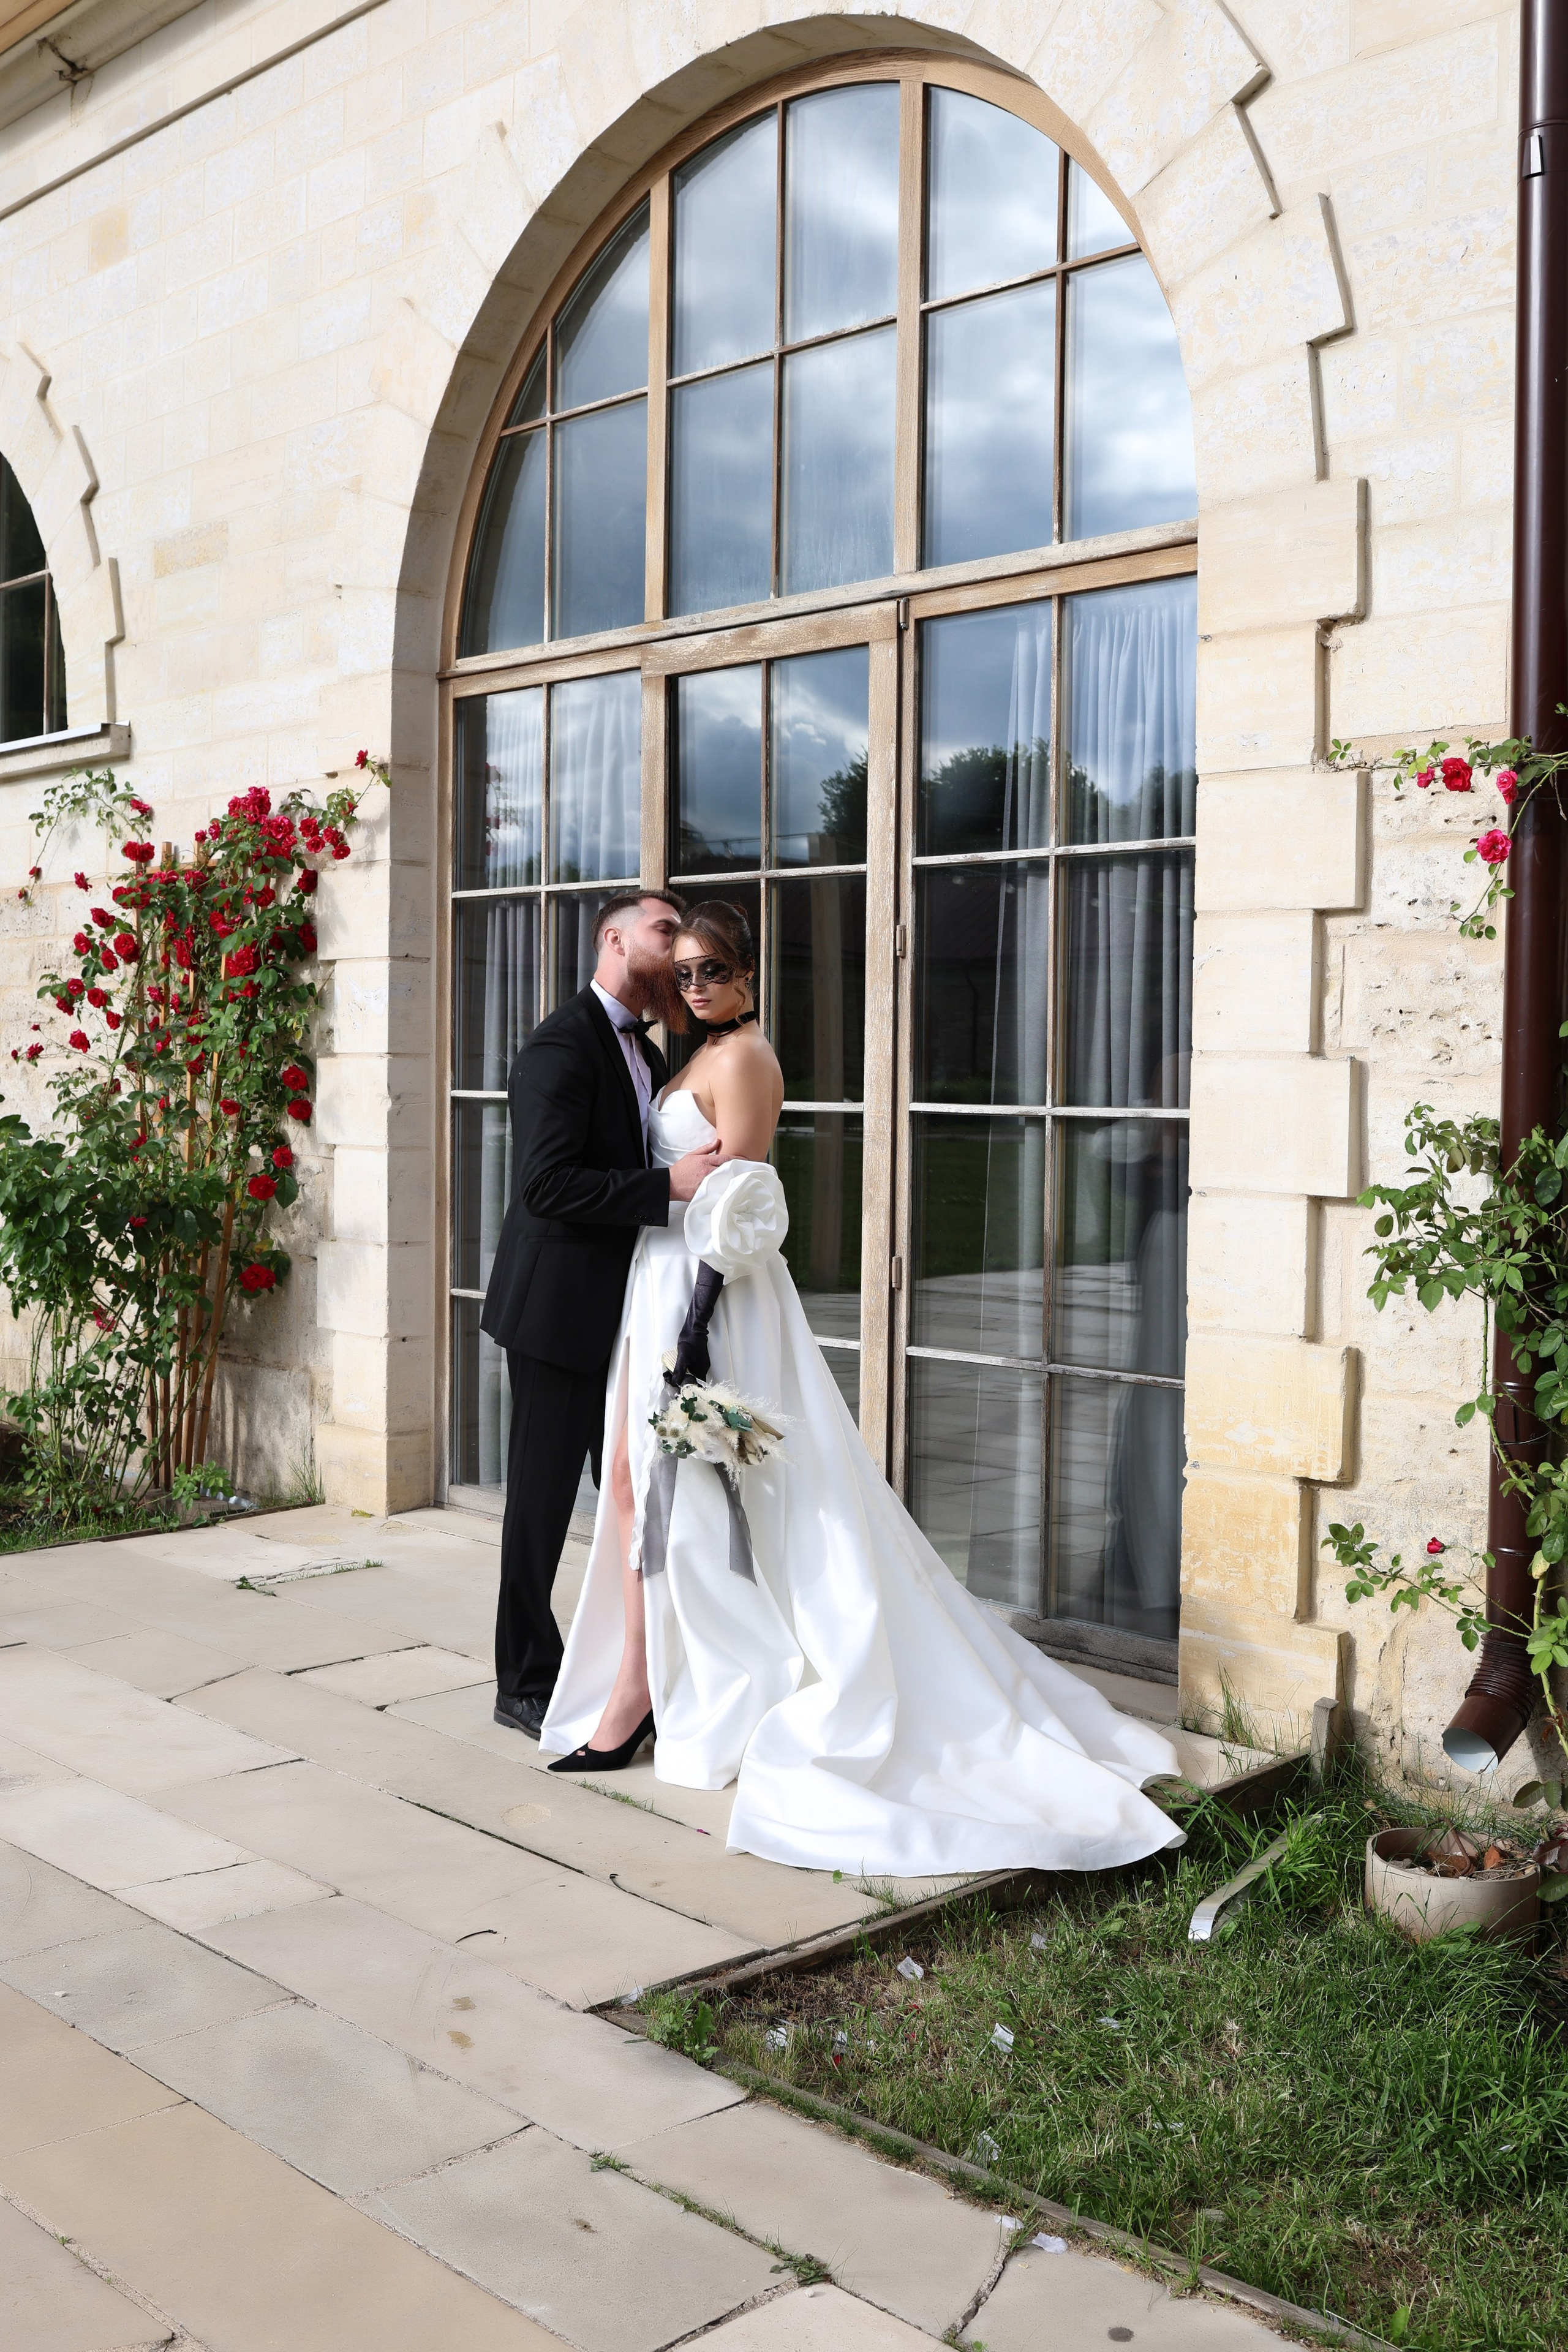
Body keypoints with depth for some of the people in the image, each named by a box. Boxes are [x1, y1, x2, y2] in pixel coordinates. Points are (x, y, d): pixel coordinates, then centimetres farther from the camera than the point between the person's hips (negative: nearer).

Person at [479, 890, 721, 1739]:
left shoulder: (647, 1052, 15)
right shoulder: (563, 1046, -15)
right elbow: (549, 1185, -25)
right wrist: (669, 1183, -26)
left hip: (624, 1311, 9)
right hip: (562, 1310, -9)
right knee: (543, 1496, 2)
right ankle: (525, 1684, 15)